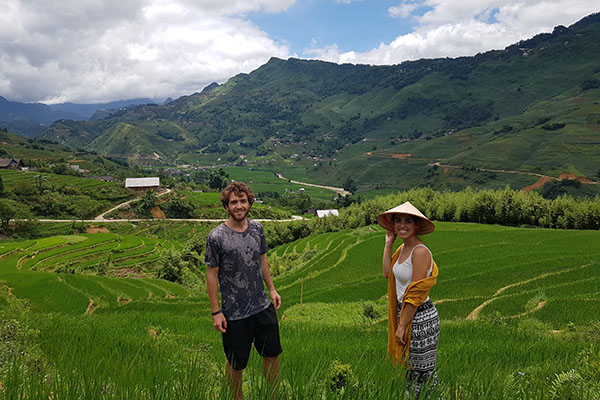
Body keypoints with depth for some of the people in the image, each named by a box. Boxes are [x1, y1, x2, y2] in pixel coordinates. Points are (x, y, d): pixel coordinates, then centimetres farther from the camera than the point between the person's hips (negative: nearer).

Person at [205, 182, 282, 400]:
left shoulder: (257, 229, 1)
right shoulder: (216, 237, -14)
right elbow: (212, 275, -10)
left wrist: (271, 289, 15)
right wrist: (216, 312, -10)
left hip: (263, 306, 5)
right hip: (234, 313, -5)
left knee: (273, 354, 16)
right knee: (236, 364, 10)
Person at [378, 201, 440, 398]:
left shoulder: (420, 252, -20)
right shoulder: (402, 248, 8)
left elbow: (416, 294, -21)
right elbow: (386, 272, 2)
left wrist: (402, 326, -17)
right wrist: (388, 244, 2)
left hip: (421, 318, -9)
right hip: (405, 314, 9)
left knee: (424, 373, 4)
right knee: (410, 369, 20)